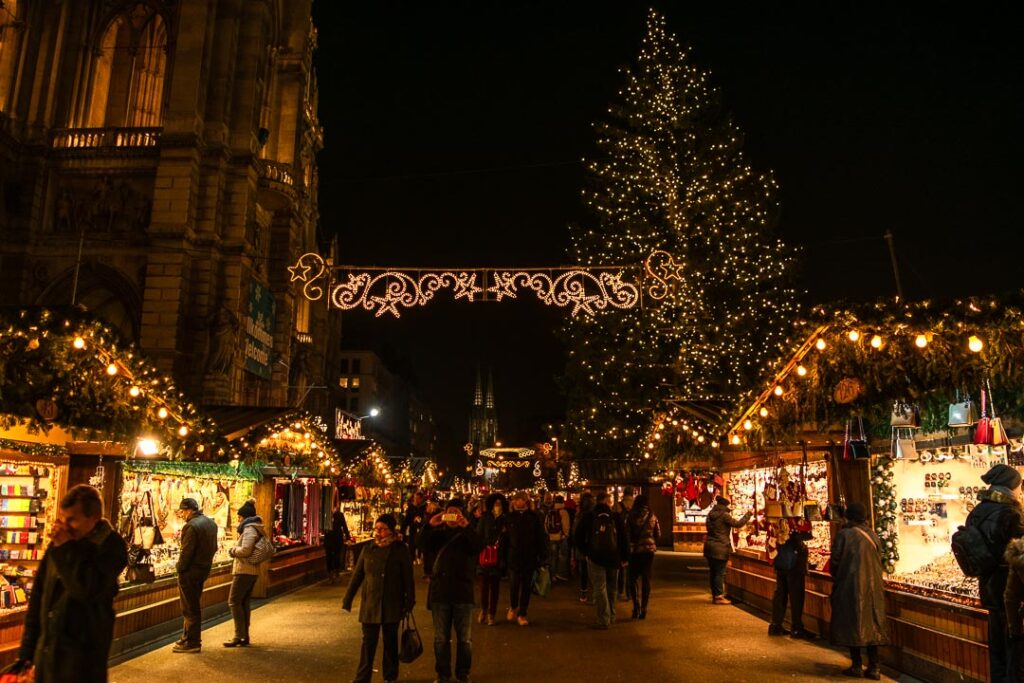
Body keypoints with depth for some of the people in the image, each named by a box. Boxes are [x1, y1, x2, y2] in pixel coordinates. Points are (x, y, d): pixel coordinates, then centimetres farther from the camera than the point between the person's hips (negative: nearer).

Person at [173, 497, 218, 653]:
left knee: (190, 608, 2)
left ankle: (192, 643, 9)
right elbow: (214, 547, 12)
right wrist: (206, 561, 15)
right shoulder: (211, 523, 8)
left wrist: (180, 569, -10)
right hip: (205, 568, 9)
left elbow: (186, 552, -21)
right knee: (194, 606, 19)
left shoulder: (191, 526, -21)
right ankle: (188, 638, 29)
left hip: (190, 571, -9)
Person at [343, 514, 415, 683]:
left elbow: (408, 579, -3)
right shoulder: (368, 549, 2)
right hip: (369, 604, 2)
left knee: (390, 641, 10)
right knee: (368, 642, 3)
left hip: (392, 604, -2)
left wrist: (409, 602, -4)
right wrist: (347, 599, 6)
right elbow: (356, 576, 6)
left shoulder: (401, 550, -6)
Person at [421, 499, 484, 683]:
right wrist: (430, 525, -28)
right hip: (440, 591, 1)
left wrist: (466, 526, -31)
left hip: (463, 592, -1)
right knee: (440, 638, 10)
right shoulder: (439, 533, 8)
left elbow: (479, 547, -17)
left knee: (465, 638, 6)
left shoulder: (468, 534, 4)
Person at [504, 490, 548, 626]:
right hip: (513, 558, 0)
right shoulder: (510, 517, 1)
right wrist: (504, 557, -3)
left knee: (526, 587, 6)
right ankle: (513, 607, 30)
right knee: (514, 586, 1)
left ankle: (522, 614, 20)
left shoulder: (534, 517, 1)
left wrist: (543, 556, -2)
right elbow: (505, 537, 1)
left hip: (529, 558, 1)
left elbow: (541, 538, 2)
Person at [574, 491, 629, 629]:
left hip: (595, 557, -2)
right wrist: (625, 558, 6)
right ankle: (611, 616, 26)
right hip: (614, 558, 2)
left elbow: (579, 537, 0)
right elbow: (625, 538, 1)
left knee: (600, 588, -1)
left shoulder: (588, 517, -1)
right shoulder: (615, 517, 1)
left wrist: (586, 552, 8)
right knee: (611, 588, 17)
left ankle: (603, 620, -6)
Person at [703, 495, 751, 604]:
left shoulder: (711, 514, 10)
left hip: (709, 546, 8)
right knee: (720, 573, -1)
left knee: (713, 572, 13)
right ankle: (719, 597, 1)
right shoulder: (724, 515, -13)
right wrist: (748, 515, 0)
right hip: (720, 548, -8)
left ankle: (715, 595, 21)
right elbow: (737, 524, -11)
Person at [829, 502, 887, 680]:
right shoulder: (873, 535, 1)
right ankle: (874, 667, 11)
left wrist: (836, 579, 7)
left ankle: (857, 666, 6)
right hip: (873, 586, 5)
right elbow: (879, 560, 6)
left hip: (850, 587, -4)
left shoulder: (844, 534, -13)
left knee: (852, 625, 5)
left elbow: (835, 560, -10)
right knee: (872, 625, 10)